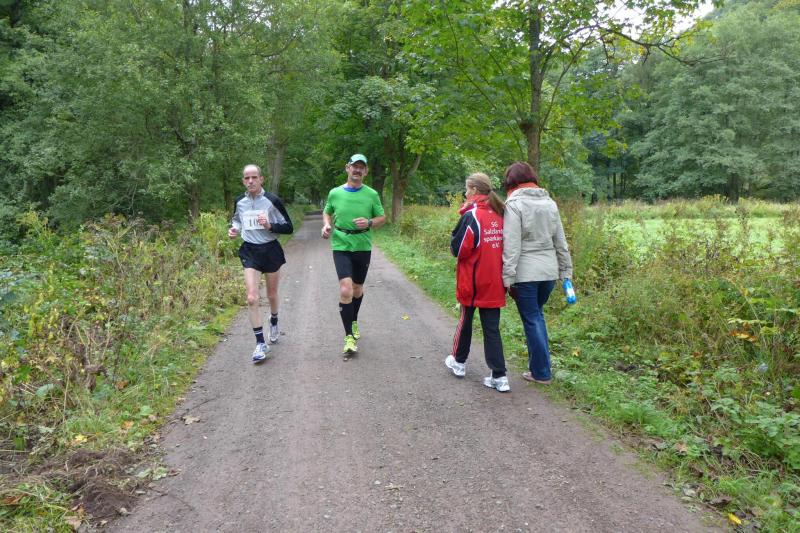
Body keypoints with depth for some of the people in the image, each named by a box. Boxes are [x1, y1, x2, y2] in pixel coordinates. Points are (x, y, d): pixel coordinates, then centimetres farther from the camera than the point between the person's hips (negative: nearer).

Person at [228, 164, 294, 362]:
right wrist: (234, 229, 0)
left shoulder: (272, 201, -9)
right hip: (249, 251, 1)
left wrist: (270, 226, -22)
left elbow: (289, 227, -6)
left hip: (271, 250, -1)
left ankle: (274, 322, 48)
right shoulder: (239, 202, 1)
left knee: (272, 295, 15)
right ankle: (260, 343, -2)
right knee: (252, 298, -11)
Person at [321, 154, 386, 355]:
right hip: (341, 247, -2)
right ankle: (349, 336, -8)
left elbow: (382, 218, 6)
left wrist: (369, 222, -15)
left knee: (357, 288, 18)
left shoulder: (372, 194, -2)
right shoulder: (335, 193, -1)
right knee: (345, 290, -16)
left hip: (363, 247, 2)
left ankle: (354, 322, 44)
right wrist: (326, 225, -5)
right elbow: (327, 212, 16)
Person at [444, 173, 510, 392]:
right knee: (492, 328, 6)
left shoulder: (472, 216, -15)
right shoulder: (498, 215, 4)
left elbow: (458, 249, -12)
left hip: (473, 283, -5)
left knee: (465, 321, 15)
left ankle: (459, 362, 33)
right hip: (495, 283, 5)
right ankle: (499, 376, 4)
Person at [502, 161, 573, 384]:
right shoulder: (549, 202, 10)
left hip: (526, 273, -6)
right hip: (549, 270, 6)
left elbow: (512, 245, -15)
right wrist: (566, 271, 16)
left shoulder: (514, 204, -9)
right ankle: (539, 364, 25)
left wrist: (508, 278, -13)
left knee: (532, 320, 4)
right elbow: (560, 241, 11)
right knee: (537, 315, 21)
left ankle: (541, 372, 12)